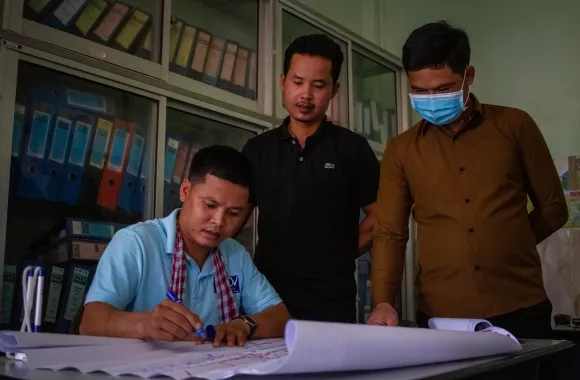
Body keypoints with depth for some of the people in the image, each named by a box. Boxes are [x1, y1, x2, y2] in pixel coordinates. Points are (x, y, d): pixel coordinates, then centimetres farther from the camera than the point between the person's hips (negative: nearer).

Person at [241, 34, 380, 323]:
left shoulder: (353, 148, 0)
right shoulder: (257, 150, 7)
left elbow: (378, 217, 5)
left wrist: (338, 256, -1)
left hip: (331, 301, -2)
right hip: (268, 297, 2)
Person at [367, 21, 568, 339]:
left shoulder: (514, 125, 3)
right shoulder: (400, 150, 4)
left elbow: (553, 208, 10)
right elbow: (390, 233, 0)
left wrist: (506, 248, 5)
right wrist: (382, 302, -14)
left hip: (519, 311, 0)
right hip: (440, 316, 1)